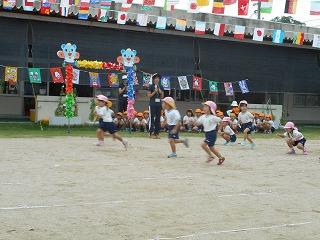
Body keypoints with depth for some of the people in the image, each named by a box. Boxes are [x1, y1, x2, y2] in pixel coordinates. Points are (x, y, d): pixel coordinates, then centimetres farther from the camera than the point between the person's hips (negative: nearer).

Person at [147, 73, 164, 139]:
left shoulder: (161, 87, 11)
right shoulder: (151, 86, -1)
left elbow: (162, 96, 13)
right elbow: (149, 95, -5)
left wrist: (161, 92, -6)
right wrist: (154, 92, -15)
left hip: (159, 104, 4)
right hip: (152, 104, -4)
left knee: (158, 119, 6)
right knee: (152, 118, -4)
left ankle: (157, 133, 10)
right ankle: (152, 133, -1)